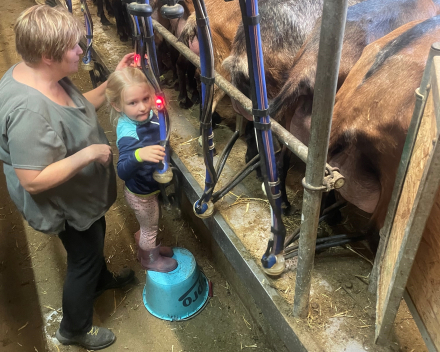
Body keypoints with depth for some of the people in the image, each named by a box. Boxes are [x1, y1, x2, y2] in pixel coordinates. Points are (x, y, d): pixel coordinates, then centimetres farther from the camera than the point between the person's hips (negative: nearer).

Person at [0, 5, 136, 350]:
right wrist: (87, 154, -34)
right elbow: (33, 181, -35)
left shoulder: (42, 74, -9)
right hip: (66, 205, -9)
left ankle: (101, 279, 63)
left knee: (96, 238, 31)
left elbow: (80, 108, 5)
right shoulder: (29, 110, -38)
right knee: (83, 260, 14)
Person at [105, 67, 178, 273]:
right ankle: (150, 260, 49)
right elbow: (123, 172, -51)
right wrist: (139, 155, -66)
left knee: (149, 225, 32)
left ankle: (146, 248, 60)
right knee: (150, 227, 20)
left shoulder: (146, 115, -16)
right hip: (141, 194, -7)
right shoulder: (128, 134, -39)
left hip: (150, 186, 7)